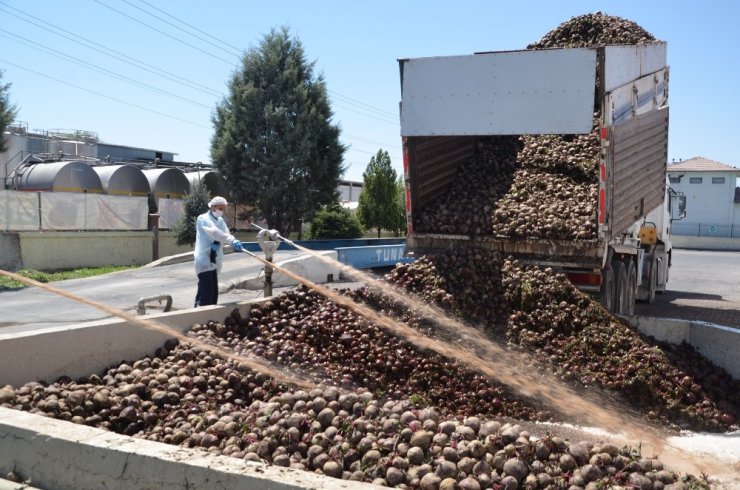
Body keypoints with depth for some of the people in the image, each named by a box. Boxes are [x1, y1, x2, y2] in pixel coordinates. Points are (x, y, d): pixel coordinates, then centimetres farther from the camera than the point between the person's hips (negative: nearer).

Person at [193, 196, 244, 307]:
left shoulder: (220, 221, 16)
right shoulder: (203, 219, -8)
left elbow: (226, 233, -3)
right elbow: (214, 232, -26)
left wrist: (234, 242, -27)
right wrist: (232, 241, -39)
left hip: (214, 261, 8)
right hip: (204, 260, -8)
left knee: (214, 292, 9)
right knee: (207, 292, -15)